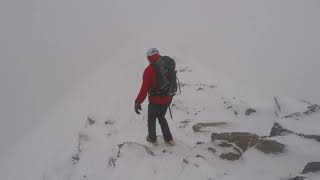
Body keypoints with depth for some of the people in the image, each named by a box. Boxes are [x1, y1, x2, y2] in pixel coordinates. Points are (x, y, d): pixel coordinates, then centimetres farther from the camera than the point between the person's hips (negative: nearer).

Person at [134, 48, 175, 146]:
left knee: (151, 120, 20)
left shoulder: (149, 70, -22)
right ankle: (169, 139, 34)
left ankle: (152, 139, 40)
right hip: (167, 100, 6)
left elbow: (144, 88, -23)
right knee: (162, 117, 28)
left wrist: (138, 102, -14)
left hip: (155, 102, -6)